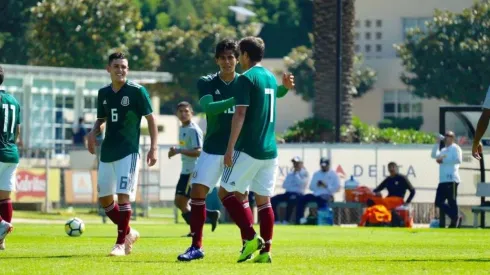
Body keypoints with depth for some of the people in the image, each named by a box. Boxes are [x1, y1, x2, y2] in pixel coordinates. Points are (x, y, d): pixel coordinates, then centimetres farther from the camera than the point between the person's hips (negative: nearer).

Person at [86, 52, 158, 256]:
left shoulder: (137, 91, -7)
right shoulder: (103, 93, 8)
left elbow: (150, 119, -4)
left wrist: (153, 148, -11)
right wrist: (93, 133, -1)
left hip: (128, 152, -6)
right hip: (107, 153, 6)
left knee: (123, 196, -13)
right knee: (104, 199, 8)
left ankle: (121, 243, -6)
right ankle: (128, 233, 26)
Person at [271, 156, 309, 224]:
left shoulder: (304, 173, 6)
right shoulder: (290, 174, 23)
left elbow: (301, 183, -12)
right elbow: (284, 185, 12)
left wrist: (296, 173, -4)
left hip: (298, 194, -6)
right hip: (288, 193, 6)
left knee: (291, 199, -42)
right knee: (273, 199, -19)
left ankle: (286, 221, -39)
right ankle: (276, 220, -22)